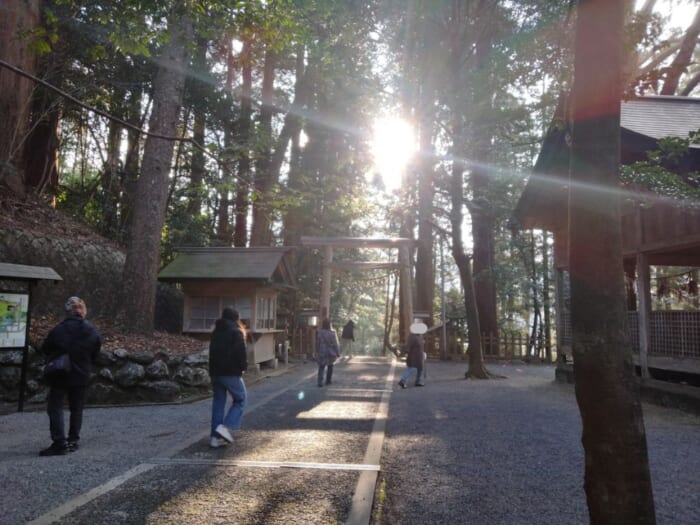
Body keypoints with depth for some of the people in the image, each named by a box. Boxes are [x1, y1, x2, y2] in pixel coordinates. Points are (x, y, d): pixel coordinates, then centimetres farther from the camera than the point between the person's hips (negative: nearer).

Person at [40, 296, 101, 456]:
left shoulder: (58, 329, -14)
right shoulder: (93, 333, -5)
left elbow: (45, 349, -2)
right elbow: (95, 357, 2)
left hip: (60, 374, -3)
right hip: (81, 376, 3)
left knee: (55, 407, 4)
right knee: (76, 409, 15)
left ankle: (59, 442, -4)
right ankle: (73, 440, 19)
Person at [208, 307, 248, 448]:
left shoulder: (216, 332, 15)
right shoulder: (236, 332, -7)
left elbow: (212, 352, 19)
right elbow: (241, 353, -13)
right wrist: (243, 367, -2)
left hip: (215, 372, 7)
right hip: (231, 373, -7)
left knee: (218, 403, 10)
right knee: (240, 400, 7)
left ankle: (216, 437, 9)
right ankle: (225, 427, -9)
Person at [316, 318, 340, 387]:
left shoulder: (320, 333, -7)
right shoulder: (333, 333, -11)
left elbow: (317, 343, 0)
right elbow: (336, 344, -8)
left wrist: (317, 352, 12)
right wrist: (338, 353, -1)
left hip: (322, 353, 0)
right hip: (331, 352, 0)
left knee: (321, 367, 5)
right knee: (330, 366, 20)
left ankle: (320, 382, -11)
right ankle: (328, 381, 25)